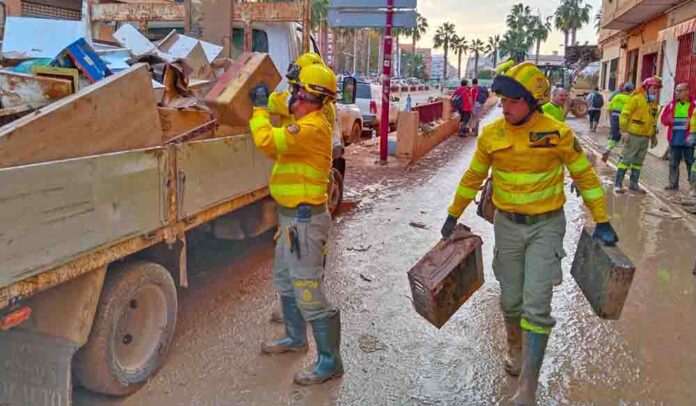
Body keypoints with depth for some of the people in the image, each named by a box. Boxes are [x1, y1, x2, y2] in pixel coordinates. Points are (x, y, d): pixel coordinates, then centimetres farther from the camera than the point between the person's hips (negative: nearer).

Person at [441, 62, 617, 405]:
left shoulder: (558, 134, -13)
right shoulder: (491, 135, -5)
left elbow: (585, 176, -1)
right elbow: (473, 177, 8)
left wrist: (602, 222, -1)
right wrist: (453, 215, 12)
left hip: (546, 226, -2)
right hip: (507, 225, 3)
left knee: (536, 305, -7)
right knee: (511, 299, 13)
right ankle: (514, 347, 43)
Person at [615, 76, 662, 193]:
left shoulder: (654, 102, 15)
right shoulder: (636, 98, -7)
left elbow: (654, 119, 21)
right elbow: (625, 114, -12)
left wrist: (654, 135, 19)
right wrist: (624, 130, -17)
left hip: (646, 137, 7)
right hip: (634, 135, -7)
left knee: (639, 161, 11)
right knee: (626, 159, -6)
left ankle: (633, 184, 18)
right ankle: (618, 184, -1)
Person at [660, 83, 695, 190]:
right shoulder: (672, 104, 8)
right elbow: (663, 118, 12)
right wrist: (668, 119, -9)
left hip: (688, 139, -4)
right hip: (674, 139, 4)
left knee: (690, 163, 3)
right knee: (673, 162, 9)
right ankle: (673, 184, 18)